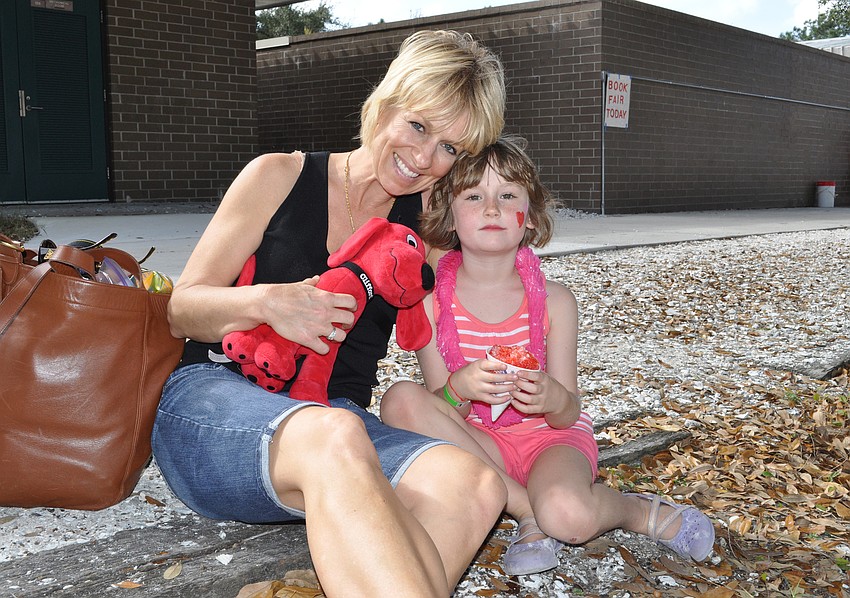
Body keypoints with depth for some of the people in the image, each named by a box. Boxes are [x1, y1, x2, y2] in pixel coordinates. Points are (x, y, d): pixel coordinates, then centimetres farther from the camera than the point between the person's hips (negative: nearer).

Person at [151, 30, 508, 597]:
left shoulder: (427, 213, 12)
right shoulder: (280, 177, 5)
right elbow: (182, 309, 3)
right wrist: (265, 302, -16)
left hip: (339, 418, 3)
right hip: (213, 395, -3)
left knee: (474, 484, -30)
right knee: (336, 437, -40)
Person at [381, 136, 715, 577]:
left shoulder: (553, 301, -8)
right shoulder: (431, 303, -8)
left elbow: (568, 414, -7)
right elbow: (443, 412, -9)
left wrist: (553, 399, -32)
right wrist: (459, 388, -32)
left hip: (549, 436, -2)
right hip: (476, 442, 2)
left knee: (567, 516, -35)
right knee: (401, 400, -27)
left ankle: (641, 511, 1)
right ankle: (527, 510, -19)